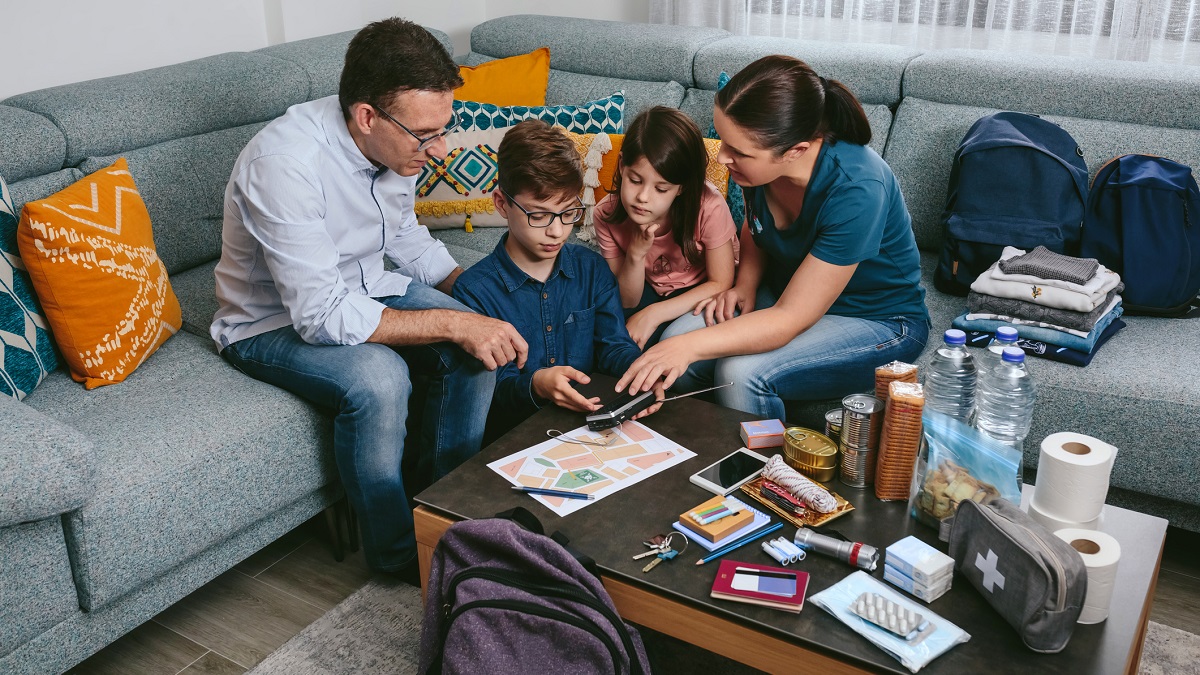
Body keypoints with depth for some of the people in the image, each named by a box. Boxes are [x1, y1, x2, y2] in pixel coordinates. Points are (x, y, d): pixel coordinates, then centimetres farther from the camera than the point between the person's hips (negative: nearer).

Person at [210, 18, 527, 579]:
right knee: (377, 378, -34)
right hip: (273, 322, -7)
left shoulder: (395, 142, -10)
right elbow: (321, 316, -34)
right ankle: (397, 551, -9)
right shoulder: (285, 164, -33)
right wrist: (451, 322, -32)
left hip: (361, 287, 7)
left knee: (478, 347, -15)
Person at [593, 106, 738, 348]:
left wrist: (653, 314, -28)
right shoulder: (607, 215, -20)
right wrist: (636, 255, -34)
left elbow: (720, 283, -17)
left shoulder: (708, 207, -29)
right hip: (648, 290, 2)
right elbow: (627, 302, -12)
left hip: (702, 293, -2)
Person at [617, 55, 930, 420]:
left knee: (741, 373, -29)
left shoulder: (855, 191, -33)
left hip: (880, 321, -6)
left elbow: (791, 318, -31)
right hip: (788, 291, 6)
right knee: (675, 339, -17)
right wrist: (744, 287, -8)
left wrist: (690, 346, -37)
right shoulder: (759, 160, -14)